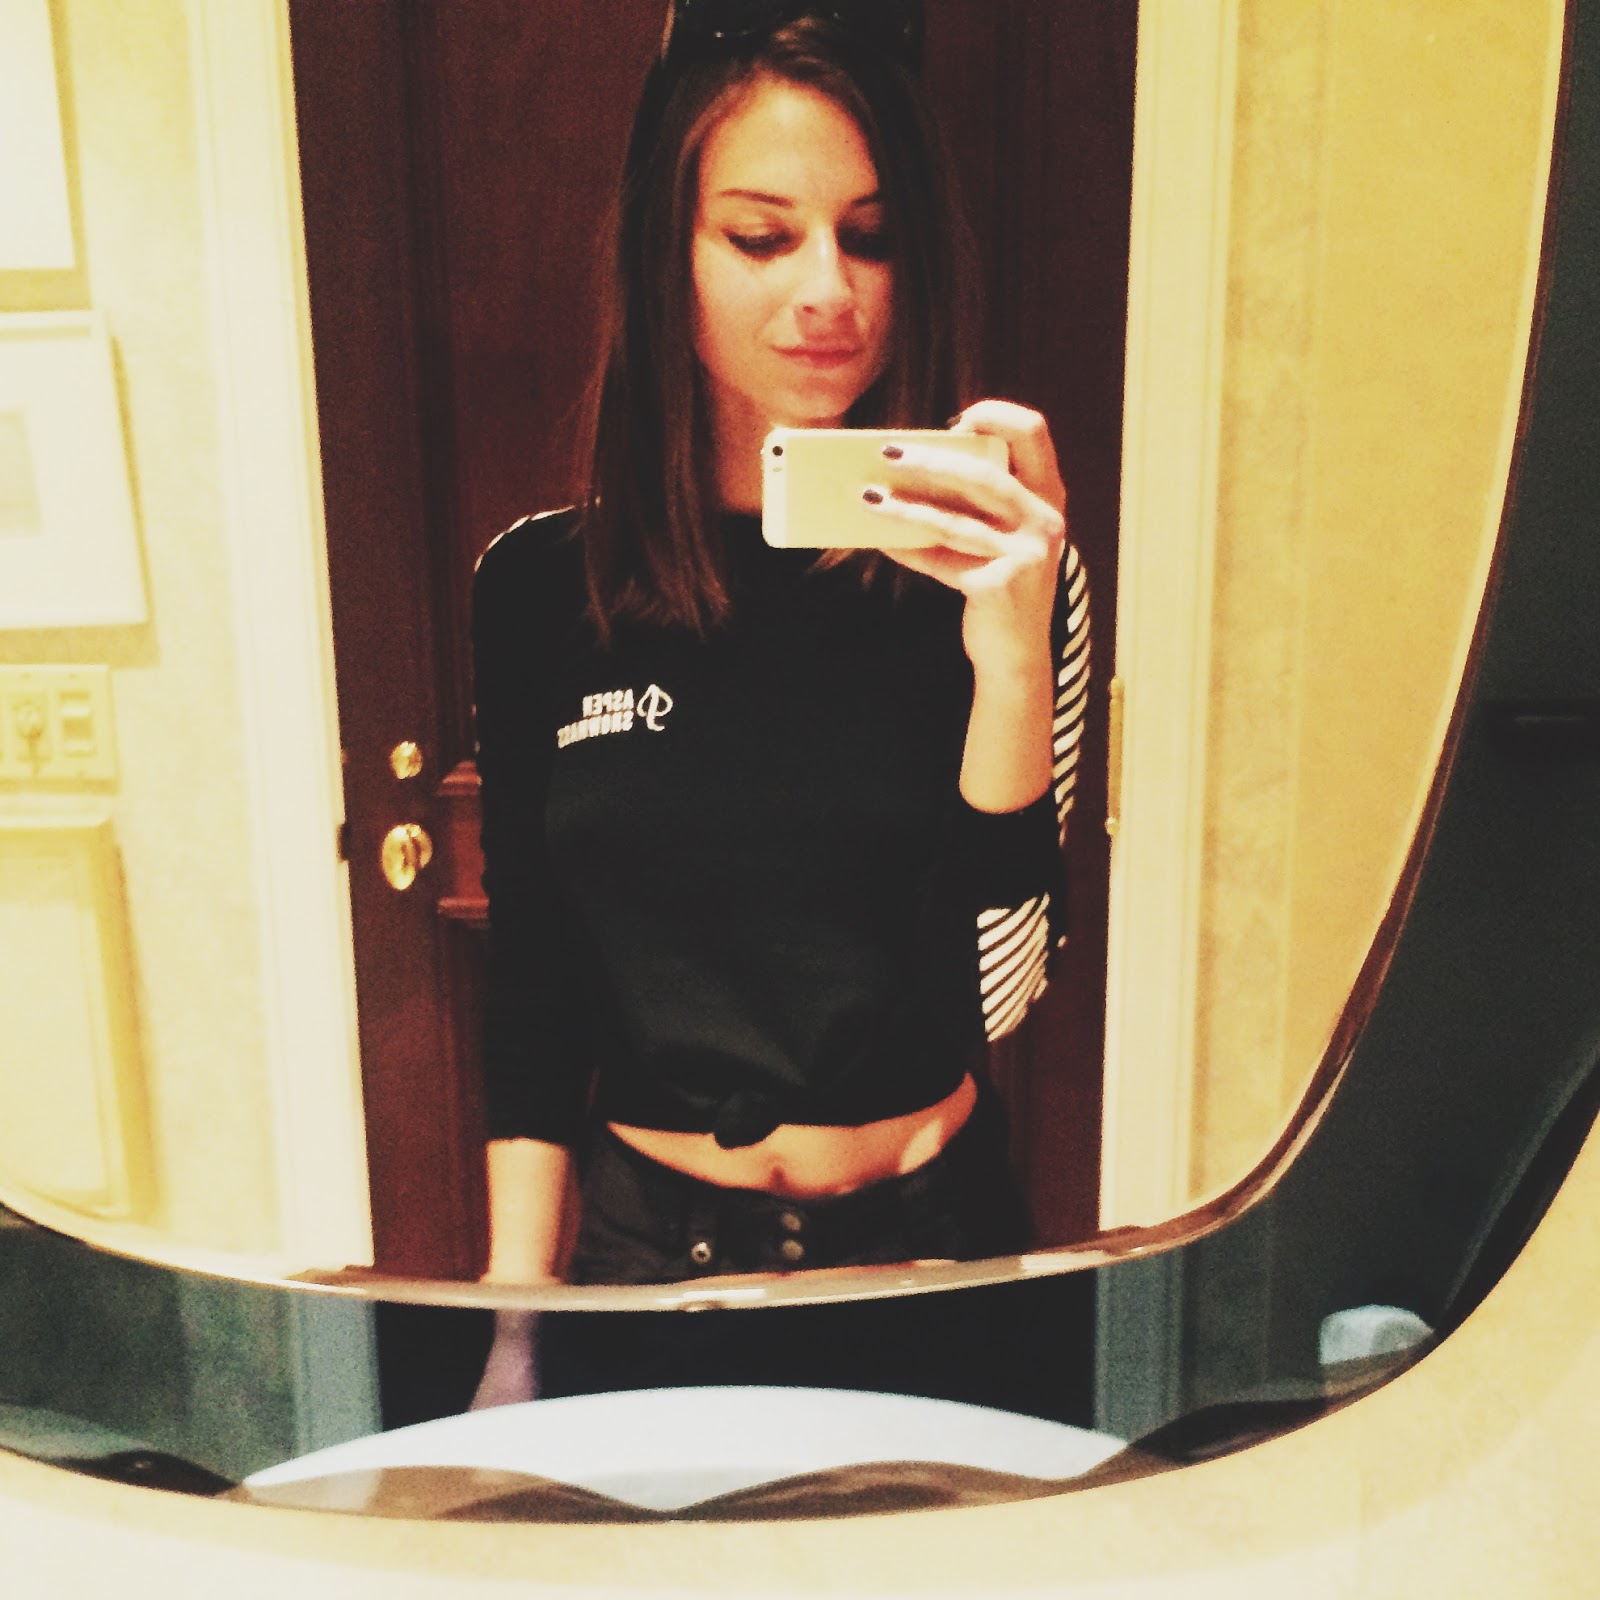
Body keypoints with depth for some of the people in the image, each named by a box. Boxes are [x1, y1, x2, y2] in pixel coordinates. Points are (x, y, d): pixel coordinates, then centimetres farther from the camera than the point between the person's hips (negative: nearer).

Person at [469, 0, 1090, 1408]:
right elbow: (530, 984, 2)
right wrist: (516, 1293, 1)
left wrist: (1012, 655, -25)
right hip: (639, 1251, 1)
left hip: (926, 1242, -1)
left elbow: (989, 992, -13)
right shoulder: (539, 587, -5)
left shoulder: (996, 565, -9)